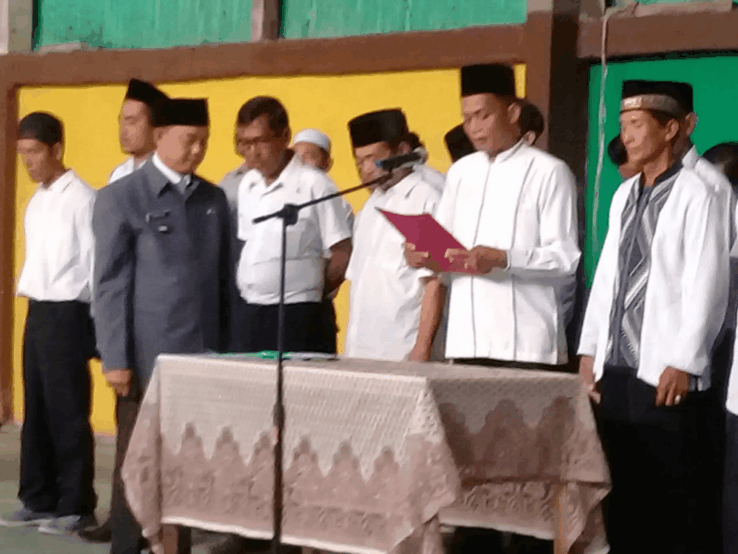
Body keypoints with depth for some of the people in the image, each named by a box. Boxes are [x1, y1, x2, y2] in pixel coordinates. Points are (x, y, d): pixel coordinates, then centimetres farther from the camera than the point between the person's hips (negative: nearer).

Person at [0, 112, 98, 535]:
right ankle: (39, 500, 20)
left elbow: (95, 261, -12)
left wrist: (95, 323, -13)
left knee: (68, 414, -3)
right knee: (37, 412, 12)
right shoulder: (37, 201, 14)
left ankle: (77, 507, 4)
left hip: (67, 313, -8)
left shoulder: (81, 198, -11)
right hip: (38, 311, 8)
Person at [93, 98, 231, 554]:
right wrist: (115, 359, -9)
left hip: (203, 357, 4)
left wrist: (228, 349, 9)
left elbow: (223, 278, 14)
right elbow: (110, 285, -4)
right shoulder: (121, 198, -1)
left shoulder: (214, 199, 13)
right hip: (149, 358, -4)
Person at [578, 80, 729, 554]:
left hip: (666, 373, -7)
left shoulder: (697, 196, -7)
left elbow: (706, 287, -11)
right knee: (623, 494, 10)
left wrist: (682, 363, -14)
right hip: (616, 370, 7)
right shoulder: (624, 196, 15)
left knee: (677, 498, -2)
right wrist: (590, 349, 13)